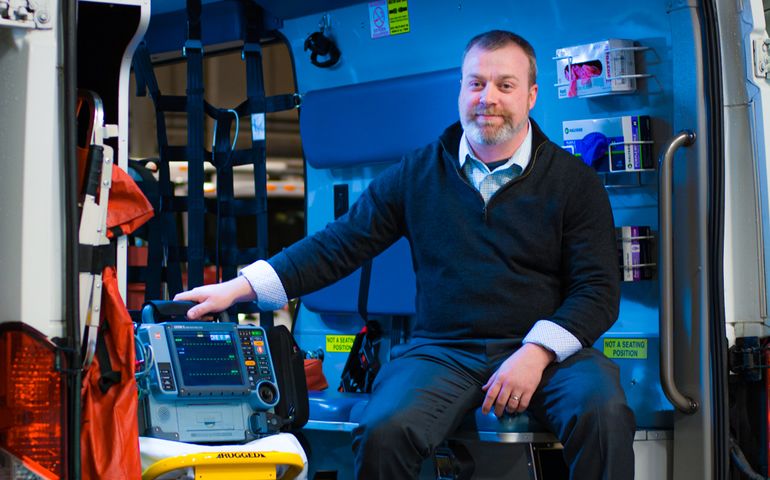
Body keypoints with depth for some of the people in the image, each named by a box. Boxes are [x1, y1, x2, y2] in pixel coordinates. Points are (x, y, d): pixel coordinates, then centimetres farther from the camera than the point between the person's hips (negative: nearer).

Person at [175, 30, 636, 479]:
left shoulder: (573, 180, 6)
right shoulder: (419, 172, 10)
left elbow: (598, 288, 2)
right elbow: (339, 245, 10)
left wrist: (537, 352, -15)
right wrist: (240, 288, 0)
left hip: (546, 350, 0)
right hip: (443, 351, 1)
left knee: (604, 415, -32)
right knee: (384, 432, -29)